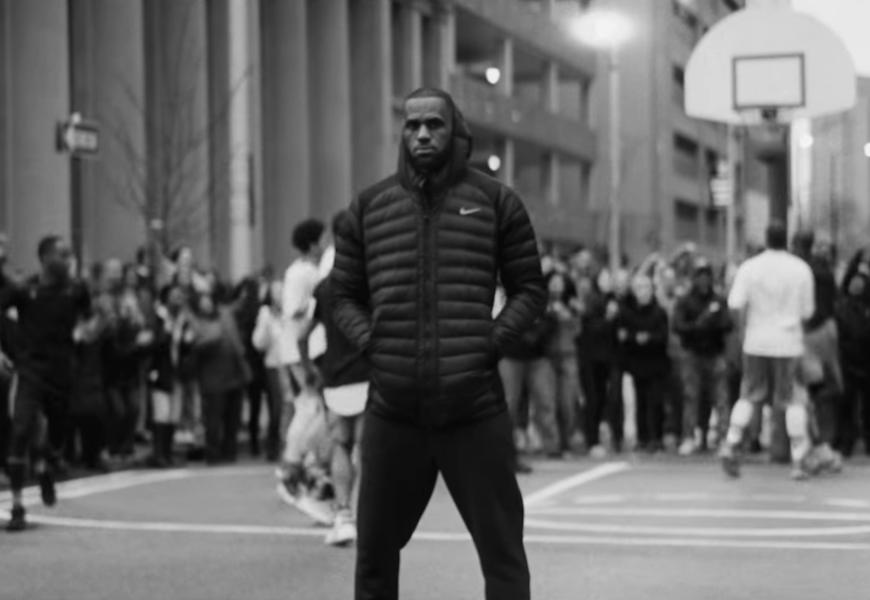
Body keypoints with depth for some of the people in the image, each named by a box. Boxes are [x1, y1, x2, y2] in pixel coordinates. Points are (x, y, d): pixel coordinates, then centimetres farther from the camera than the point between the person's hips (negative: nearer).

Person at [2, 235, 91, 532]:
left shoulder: (76, 289, -1)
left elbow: (86, 317, 18)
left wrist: (81, 331, 4)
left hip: (62, 372, 3)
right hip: (31, 370, -3)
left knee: (59, 433, 15)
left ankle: (45, 468, 52)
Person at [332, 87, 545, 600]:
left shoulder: (496, 202, 5)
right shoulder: (369, 207, 10)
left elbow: (530, 290, 8)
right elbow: (345, 296, 14)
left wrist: (495, 339, -7)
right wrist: (369, 340, -3)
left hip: (475, 408, -2)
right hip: (392, 409, 2)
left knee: (502, 548, 2)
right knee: (374, 548, 11)